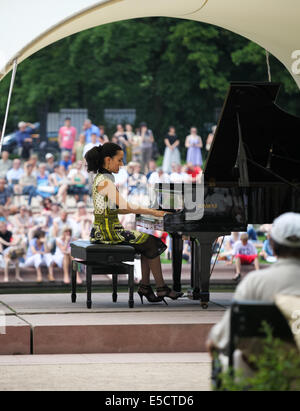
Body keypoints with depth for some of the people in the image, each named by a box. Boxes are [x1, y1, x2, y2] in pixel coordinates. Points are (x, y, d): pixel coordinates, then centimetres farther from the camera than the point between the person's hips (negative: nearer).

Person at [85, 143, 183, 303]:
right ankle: (161, 288, 2)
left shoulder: (101, 178, 15)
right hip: (108, 231, -10)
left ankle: (145, 286, 5)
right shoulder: (104, 181, -16)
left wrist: (146, 210, 15)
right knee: (152, 244, -6)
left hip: (106, 229, 10)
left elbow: (117, 209, 19)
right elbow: (124, 206, -21)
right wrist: (152, 212, -15)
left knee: (148, 242, 9)